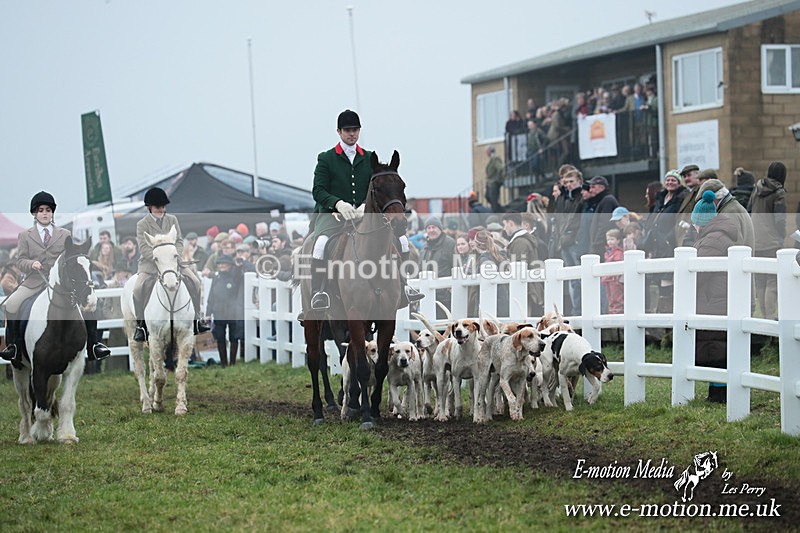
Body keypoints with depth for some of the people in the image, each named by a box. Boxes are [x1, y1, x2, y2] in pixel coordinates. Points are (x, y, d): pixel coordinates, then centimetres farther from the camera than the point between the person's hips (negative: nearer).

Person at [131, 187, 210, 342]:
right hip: (150, 263, -3)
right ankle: (140, 325, -8)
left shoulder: (172, 219, 11)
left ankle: (198, 319, -1)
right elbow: (144, 248, -10)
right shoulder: (142, 224, -2)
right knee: (138, 289, -26)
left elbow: (179, 241, 7)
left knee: (195, 282, -14)